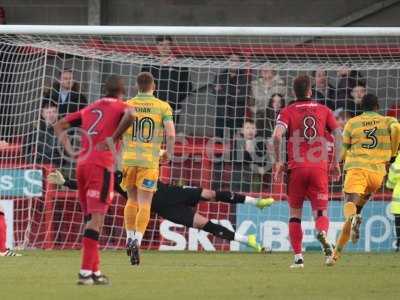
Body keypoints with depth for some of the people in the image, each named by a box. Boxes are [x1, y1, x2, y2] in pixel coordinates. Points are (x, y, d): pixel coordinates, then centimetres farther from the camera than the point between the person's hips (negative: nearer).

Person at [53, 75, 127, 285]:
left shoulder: (89, 109, 21)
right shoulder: (119, 107, 3)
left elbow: (59, 126, 25)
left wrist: (70, 152, 16)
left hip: (82, 164, 6)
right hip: (101, 165, -6)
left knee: (92, 219, 13)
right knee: (97, 218, -11)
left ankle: (95, 271, 14)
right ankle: (86, 271, -21)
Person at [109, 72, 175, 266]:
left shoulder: (127, 106, 3)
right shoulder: (163, 107, 1)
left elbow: (114, 135, -4)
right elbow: (171, 133, -9)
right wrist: (169, 152, 6)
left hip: (129, 159, 2)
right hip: (150, 161, -2)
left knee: (132, 200, 21)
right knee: (144, 205, -2)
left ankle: (130, 238, 17)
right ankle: (137, 241, -20)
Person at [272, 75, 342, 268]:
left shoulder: (288, 111, 4)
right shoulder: (323, 110, 10)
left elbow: (277, 135, -12)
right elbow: (338, 136, 4)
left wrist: (277, 161, -3)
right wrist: (336, 162, 12)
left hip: (296, 168, -1)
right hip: (319, 168, 1)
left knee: (295, 214, 11)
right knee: (321, 213, 2)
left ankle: (298, 257, 3)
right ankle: (322, 232, -33)